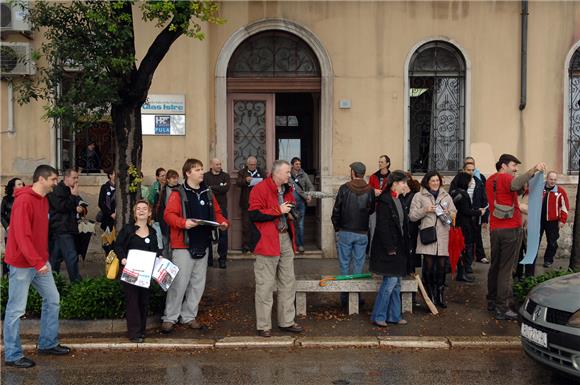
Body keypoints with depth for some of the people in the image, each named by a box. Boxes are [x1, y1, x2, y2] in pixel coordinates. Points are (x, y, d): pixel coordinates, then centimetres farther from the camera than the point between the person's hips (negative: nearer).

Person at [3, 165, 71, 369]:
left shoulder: (44, 199, 11)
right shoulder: (24, 200, -18)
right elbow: (22, 235, -23)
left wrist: (44, 258, 12)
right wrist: (37, 262, -24)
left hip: (40, 262, 9)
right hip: (22, 264, -9)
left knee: (52, 300, 13)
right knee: (16, 309, 1)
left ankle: (48, 344, 26)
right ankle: (12, 355, 12)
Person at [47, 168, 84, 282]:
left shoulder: (72, 191, 18)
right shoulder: (57, 190, -9)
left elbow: (81, 206, 19)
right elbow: (61, 206, -20)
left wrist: (80, 209, -4)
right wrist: (74, 196, -12)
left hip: (70, 229, 9)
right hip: (62, 229, -9)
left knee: (56, 257, 14)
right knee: (72, 257, -12)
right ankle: (76, 281, -10)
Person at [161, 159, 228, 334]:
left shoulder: (208, 193, 13)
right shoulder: (178, 193, -6)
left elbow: (216, 212, 18)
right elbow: (169, 214, -13)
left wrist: (223, 222, -2)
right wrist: (184, 223, -28)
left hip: (202, 245, 6)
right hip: (184, 245, -6)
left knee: (198, 283, 11)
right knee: (179, 283, -5)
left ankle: (189, 316, 23)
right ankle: (170, 318, 8)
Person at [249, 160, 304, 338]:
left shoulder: (287, 190, 14)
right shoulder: (260, 189, -11)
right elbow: (254, 214, -20)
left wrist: (290, 214, 7)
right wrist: (278, 211, -18)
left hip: (285, 239, 8)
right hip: (267, 241, -8)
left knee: (288, 282, 13)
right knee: (265, 285, -2)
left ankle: (286, 322, 25)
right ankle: (263, 326, 9)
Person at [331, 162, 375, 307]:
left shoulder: (344, 188, -9)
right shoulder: (370, 191, -3)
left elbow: (336, 211, -5)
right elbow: (372, 210, 9)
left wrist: (337, 228, 7)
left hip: (345, 232, -2)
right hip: (362, 234, 2)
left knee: (344, 264, 6)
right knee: (358, 264, 9)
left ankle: (344, 298, 9)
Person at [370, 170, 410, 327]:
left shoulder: (399, 201, 13)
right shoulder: (384, 201, -15)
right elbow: (382, 227, -19)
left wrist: (405, 246, 14)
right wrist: (389, 248, -19)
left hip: (398, 247, 9)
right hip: (388, 248, -9)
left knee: (396, 283, 12)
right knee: (390, 281, -6)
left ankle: (394, 315, 21)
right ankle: (378, 316, 5)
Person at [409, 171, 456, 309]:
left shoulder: (446, 196, 17)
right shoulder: (419, 196, 5)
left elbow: (454, 213, 18)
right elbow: (412, 216, 1)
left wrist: (448, 213, -4)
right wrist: (425, 210, -13)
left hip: (443, 237, 3)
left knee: (441, 266, 4)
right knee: (429, 267, -4)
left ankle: (440, 296, 17)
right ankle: (430, 296, 9)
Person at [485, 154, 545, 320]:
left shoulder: (490, 180, 17)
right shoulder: (506, 178, -9)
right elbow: (516, 184, -32)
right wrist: (533, 170, -42)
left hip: (495, 229, 8)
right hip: (511, 229, -8)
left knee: (495, 266, 15)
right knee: (506, 269, -8)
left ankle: (492, 301, 21)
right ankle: (502, 308, -8)